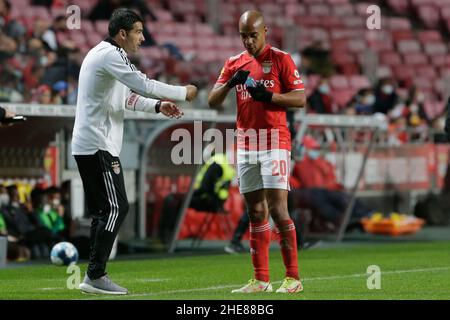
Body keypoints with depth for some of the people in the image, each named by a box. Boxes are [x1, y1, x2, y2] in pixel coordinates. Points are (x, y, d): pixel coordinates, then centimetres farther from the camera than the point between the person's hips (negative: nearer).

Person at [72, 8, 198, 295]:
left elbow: (126, 97, 25)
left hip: (88, 145, 10)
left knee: (103, 210, 11)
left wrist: (158, 106, 12)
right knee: (115, 207, -11)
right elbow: (144, 85, -19)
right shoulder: (109, 55, -13)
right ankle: (95, 276, -12)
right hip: (99, 145, -10)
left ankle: (96, 276, 11)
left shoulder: (104, 55, 20)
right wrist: (184, 93, -8)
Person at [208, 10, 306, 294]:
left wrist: (268, 95, -20)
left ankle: (293, 278, -7)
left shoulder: (281, 59, -1)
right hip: (245, 145, 5)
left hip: (275, 143, -5)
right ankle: (261, 280, 8)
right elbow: (212, 102, 8)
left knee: (277, 209, -12)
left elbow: (300, 98, -6)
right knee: (256, 212, 6)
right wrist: (230, 83, -10)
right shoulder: (235, 63, 13)